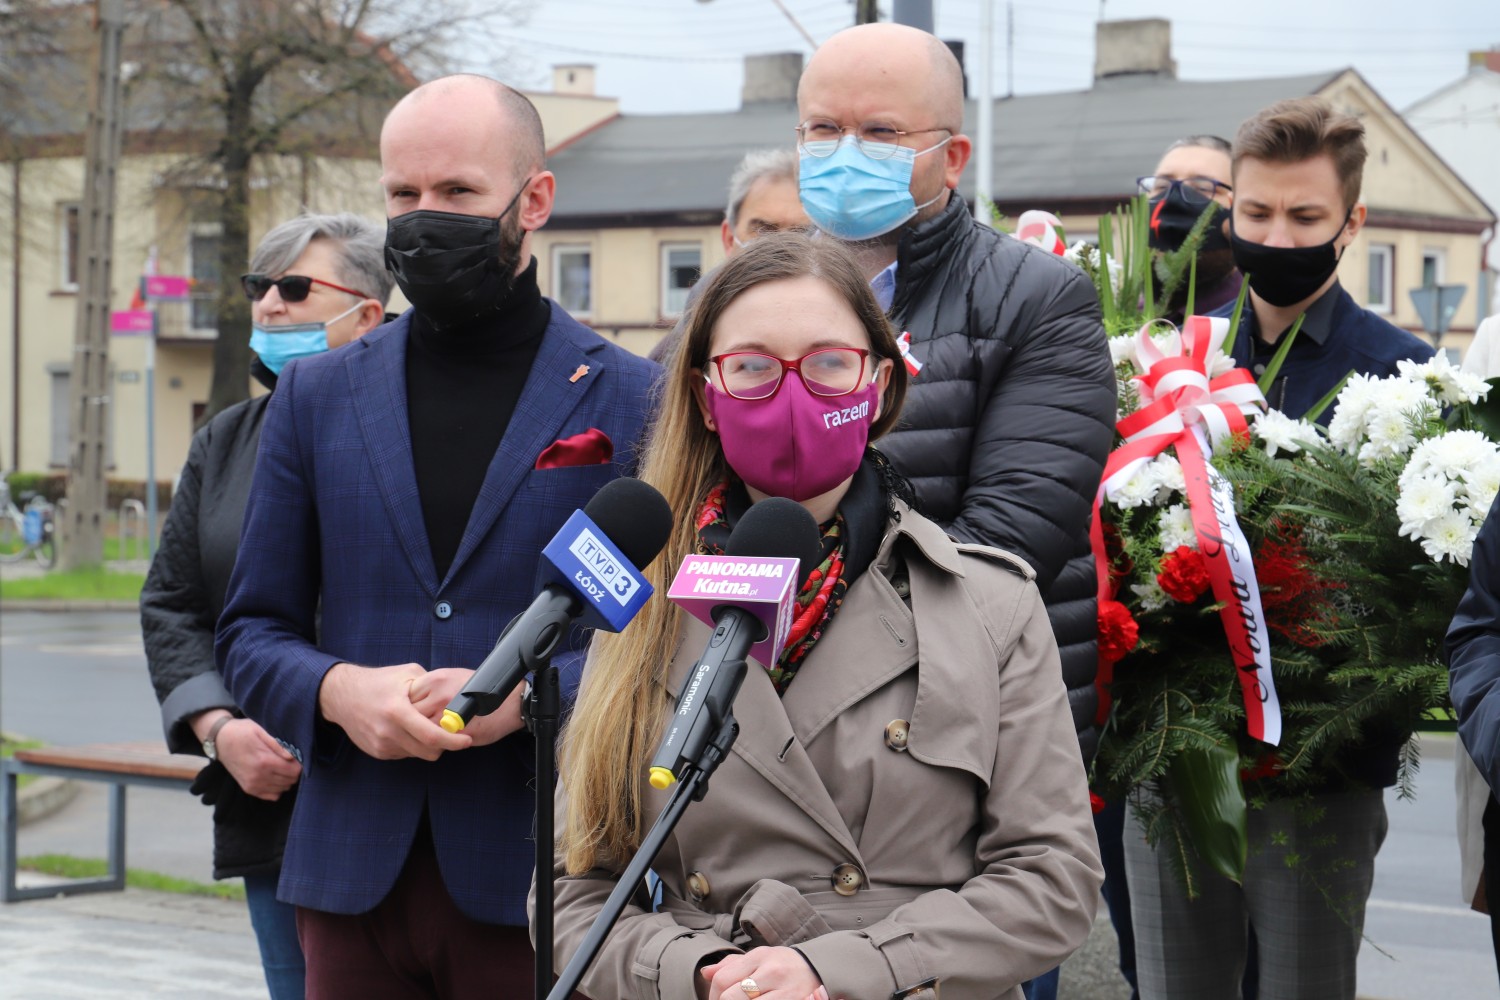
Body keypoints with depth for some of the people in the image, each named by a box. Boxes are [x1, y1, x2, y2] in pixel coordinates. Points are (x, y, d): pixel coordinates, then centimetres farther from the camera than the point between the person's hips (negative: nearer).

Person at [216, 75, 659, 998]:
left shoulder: (632, 400, 2)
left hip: (538, 885, -3)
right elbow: (253, 632, 13)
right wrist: (336, 690, -9)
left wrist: (527, 695, -16)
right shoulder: (318, 396, 12)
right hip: (354, 876, 3)